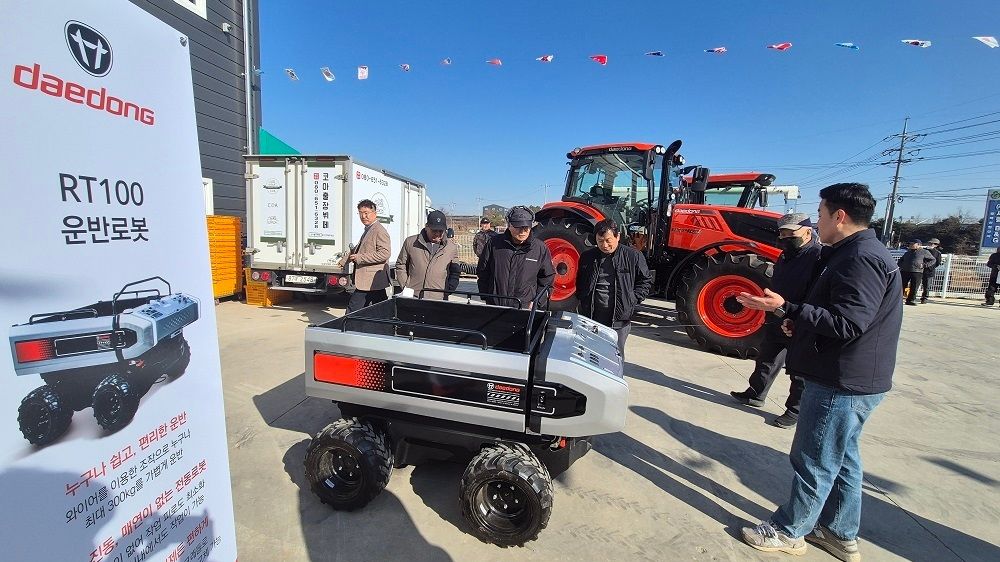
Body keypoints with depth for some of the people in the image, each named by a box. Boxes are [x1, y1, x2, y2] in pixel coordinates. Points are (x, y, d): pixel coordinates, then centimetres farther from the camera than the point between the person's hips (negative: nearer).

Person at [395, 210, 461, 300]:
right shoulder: (410, 242, 6)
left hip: (438, 299, 0)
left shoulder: (452, 247, 8)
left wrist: (448, 291, 3)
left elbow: (455, 273, 15)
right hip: (412, 297, 0)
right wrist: (405, 287, 4)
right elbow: (400, 265, 13)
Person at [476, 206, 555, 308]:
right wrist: (487, 298, 4)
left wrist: (535, 303, -1)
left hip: (524, 309, -1)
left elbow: (546, 280, 7)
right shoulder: (494, 244, -1)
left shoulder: (540, 248, -1)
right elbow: (482, 272, 8)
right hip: (494, 307, 1)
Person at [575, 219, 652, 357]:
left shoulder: (633, 256, -3)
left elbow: (646, 281, 6)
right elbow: (579, 283, 19)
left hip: (619, 320, -2)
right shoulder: (587, 256, 6)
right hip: (591, 317, 3)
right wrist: (583, 301, 7)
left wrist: (632, 300, -5)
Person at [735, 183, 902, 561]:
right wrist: (801, 323, 8)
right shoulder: (855, 253, 13)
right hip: (847, 380, 10)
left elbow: (847, 324, -27)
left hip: (842, 384, -10)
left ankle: (788, 531, 20)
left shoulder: (860, 259, -20)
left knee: (814, 461, 4)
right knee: (841, 458, 20)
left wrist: (786, 308, -30)